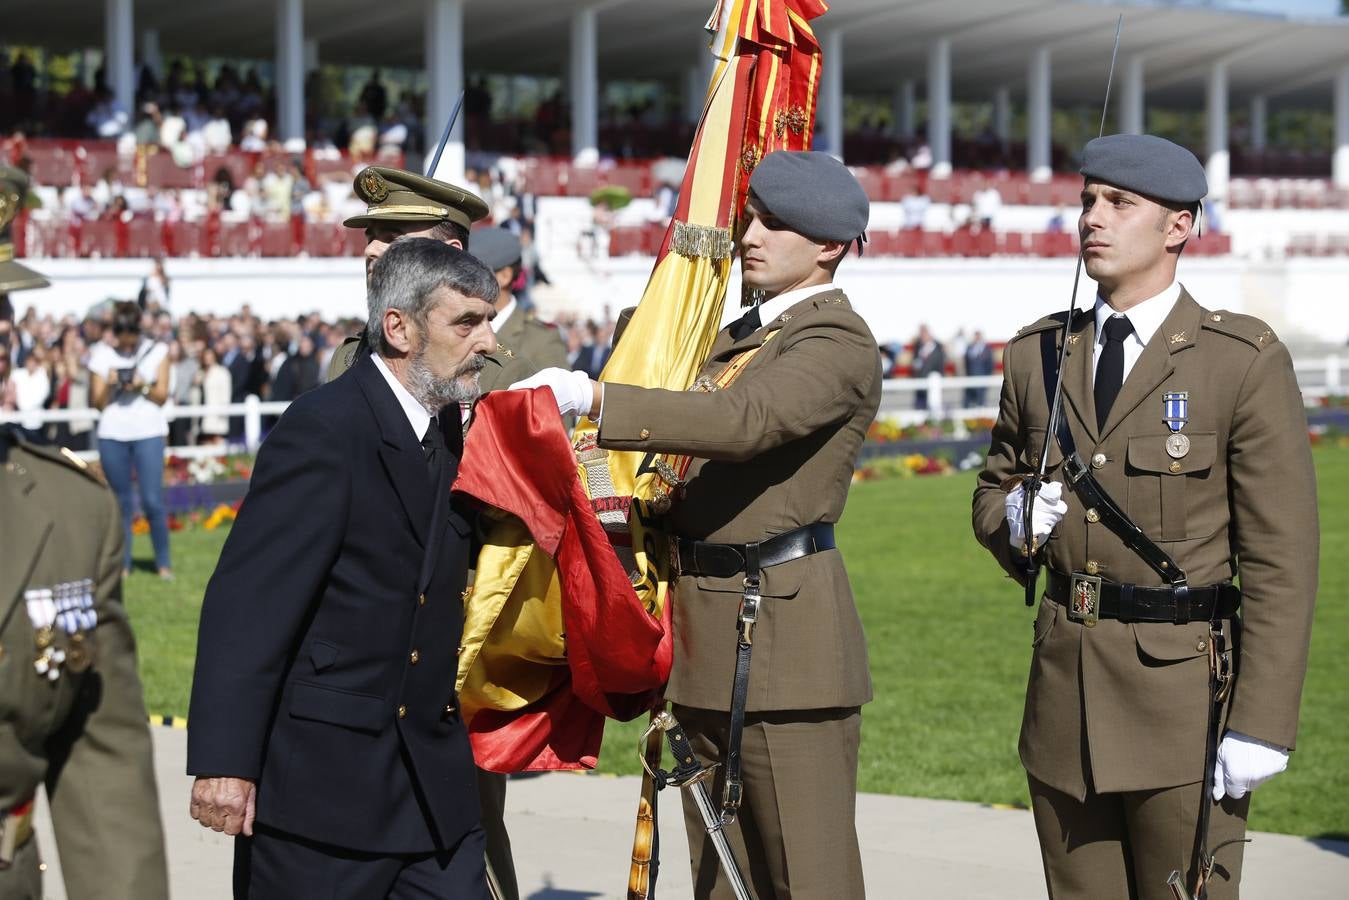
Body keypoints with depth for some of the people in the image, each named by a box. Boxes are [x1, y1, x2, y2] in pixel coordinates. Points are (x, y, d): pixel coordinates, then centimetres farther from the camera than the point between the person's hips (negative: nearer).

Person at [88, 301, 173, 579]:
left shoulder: (157, 351, 4)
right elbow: (97, 402, 5)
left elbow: (162, 396, 3)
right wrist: (110, 385, -13)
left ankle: (163, 562, 3)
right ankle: (122, 563, 13)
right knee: (121, 502, 5)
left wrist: (143, 386, -15)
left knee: (152, 500, -8)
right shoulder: (101, 354, 5)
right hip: (112, 434, 1)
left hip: (148, 433, -1)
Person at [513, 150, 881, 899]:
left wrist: (594, 399, -32)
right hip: (709, 632, 9)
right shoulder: (738, 336, 19)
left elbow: (744, 421, -27)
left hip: (784, 621, -9)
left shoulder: (840, 344, -10)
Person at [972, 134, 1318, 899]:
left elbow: (1281, 557, -9)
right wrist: (1013, 519, -4)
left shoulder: (1246, 362, -6)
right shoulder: (1038, 355, 9)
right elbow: (995, 489, 22)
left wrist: (1261, 725, -14)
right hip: (1065, 690, 5)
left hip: (1186, 696, -5)